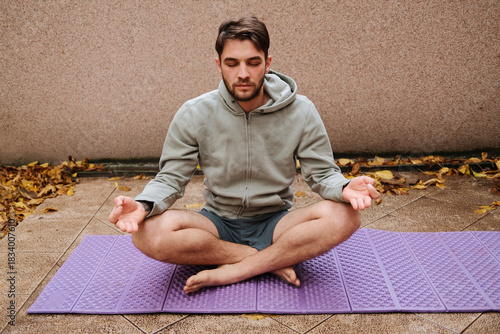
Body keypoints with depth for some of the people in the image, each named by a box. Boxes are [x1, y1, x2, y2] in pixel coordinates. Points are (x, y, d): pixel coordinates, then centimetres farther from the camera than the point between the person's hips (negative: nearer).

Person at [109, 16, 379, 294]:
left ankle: (233, 270, -21)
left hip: (275, 223, 0)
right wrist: (144, 205, -26)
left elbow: (321, 173, -3)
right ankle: (275, 261, -18)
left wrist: (344, 188, -28)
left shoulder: (301, 112, -7)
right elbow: (171, 177, -3)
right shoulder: (193, 114, -6)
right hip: (219, 223, 1)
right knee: (148, 233, -29)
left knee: (344, 216, -29)